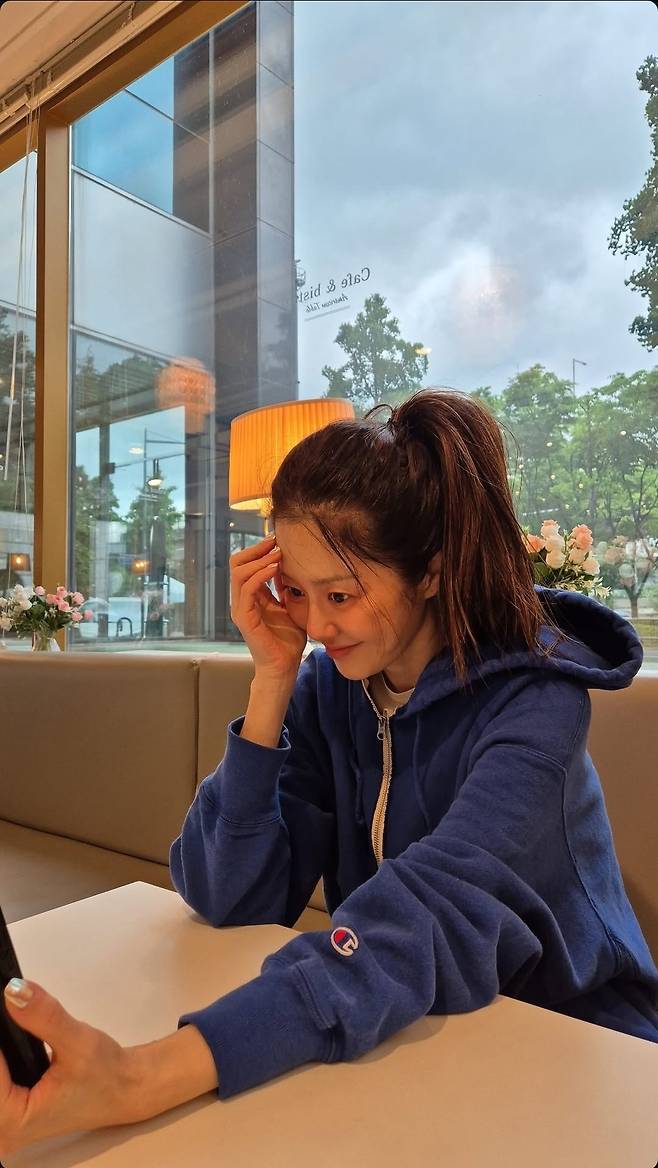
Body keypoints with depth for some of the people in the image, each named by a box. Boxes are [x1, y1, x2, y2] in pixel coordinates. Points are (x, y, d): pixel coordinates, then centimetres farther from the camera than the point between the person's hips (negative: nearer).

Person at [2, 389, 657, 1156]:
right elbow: (234, 900, -11)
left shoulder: (535, 699, -20)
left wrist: (144, 1079, -44)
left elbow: (427, 919, -33)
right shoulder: (329, 682, -7)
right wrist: (272, 678, -20)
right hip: (402, 1034, 3)